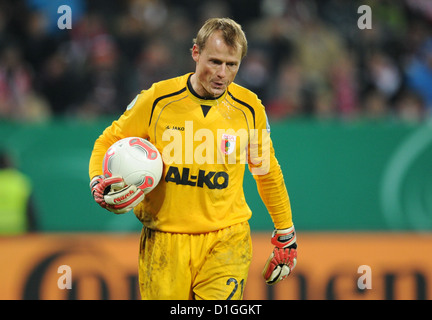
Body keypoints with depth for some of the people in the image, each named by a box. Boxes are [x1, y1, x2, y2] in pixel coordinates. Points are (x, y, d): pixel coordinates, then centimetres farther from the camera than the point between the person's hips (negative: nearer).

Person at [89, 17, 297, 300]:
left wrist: (286, 234, 22)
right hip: (163, 242, 0)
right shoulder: (157, 99, -5)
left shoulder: (249, 108, 0)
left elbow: (267, 171, 16)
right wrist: (100, 184, -10)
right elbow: (109, 142, 10)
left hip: (226, 241, 0)